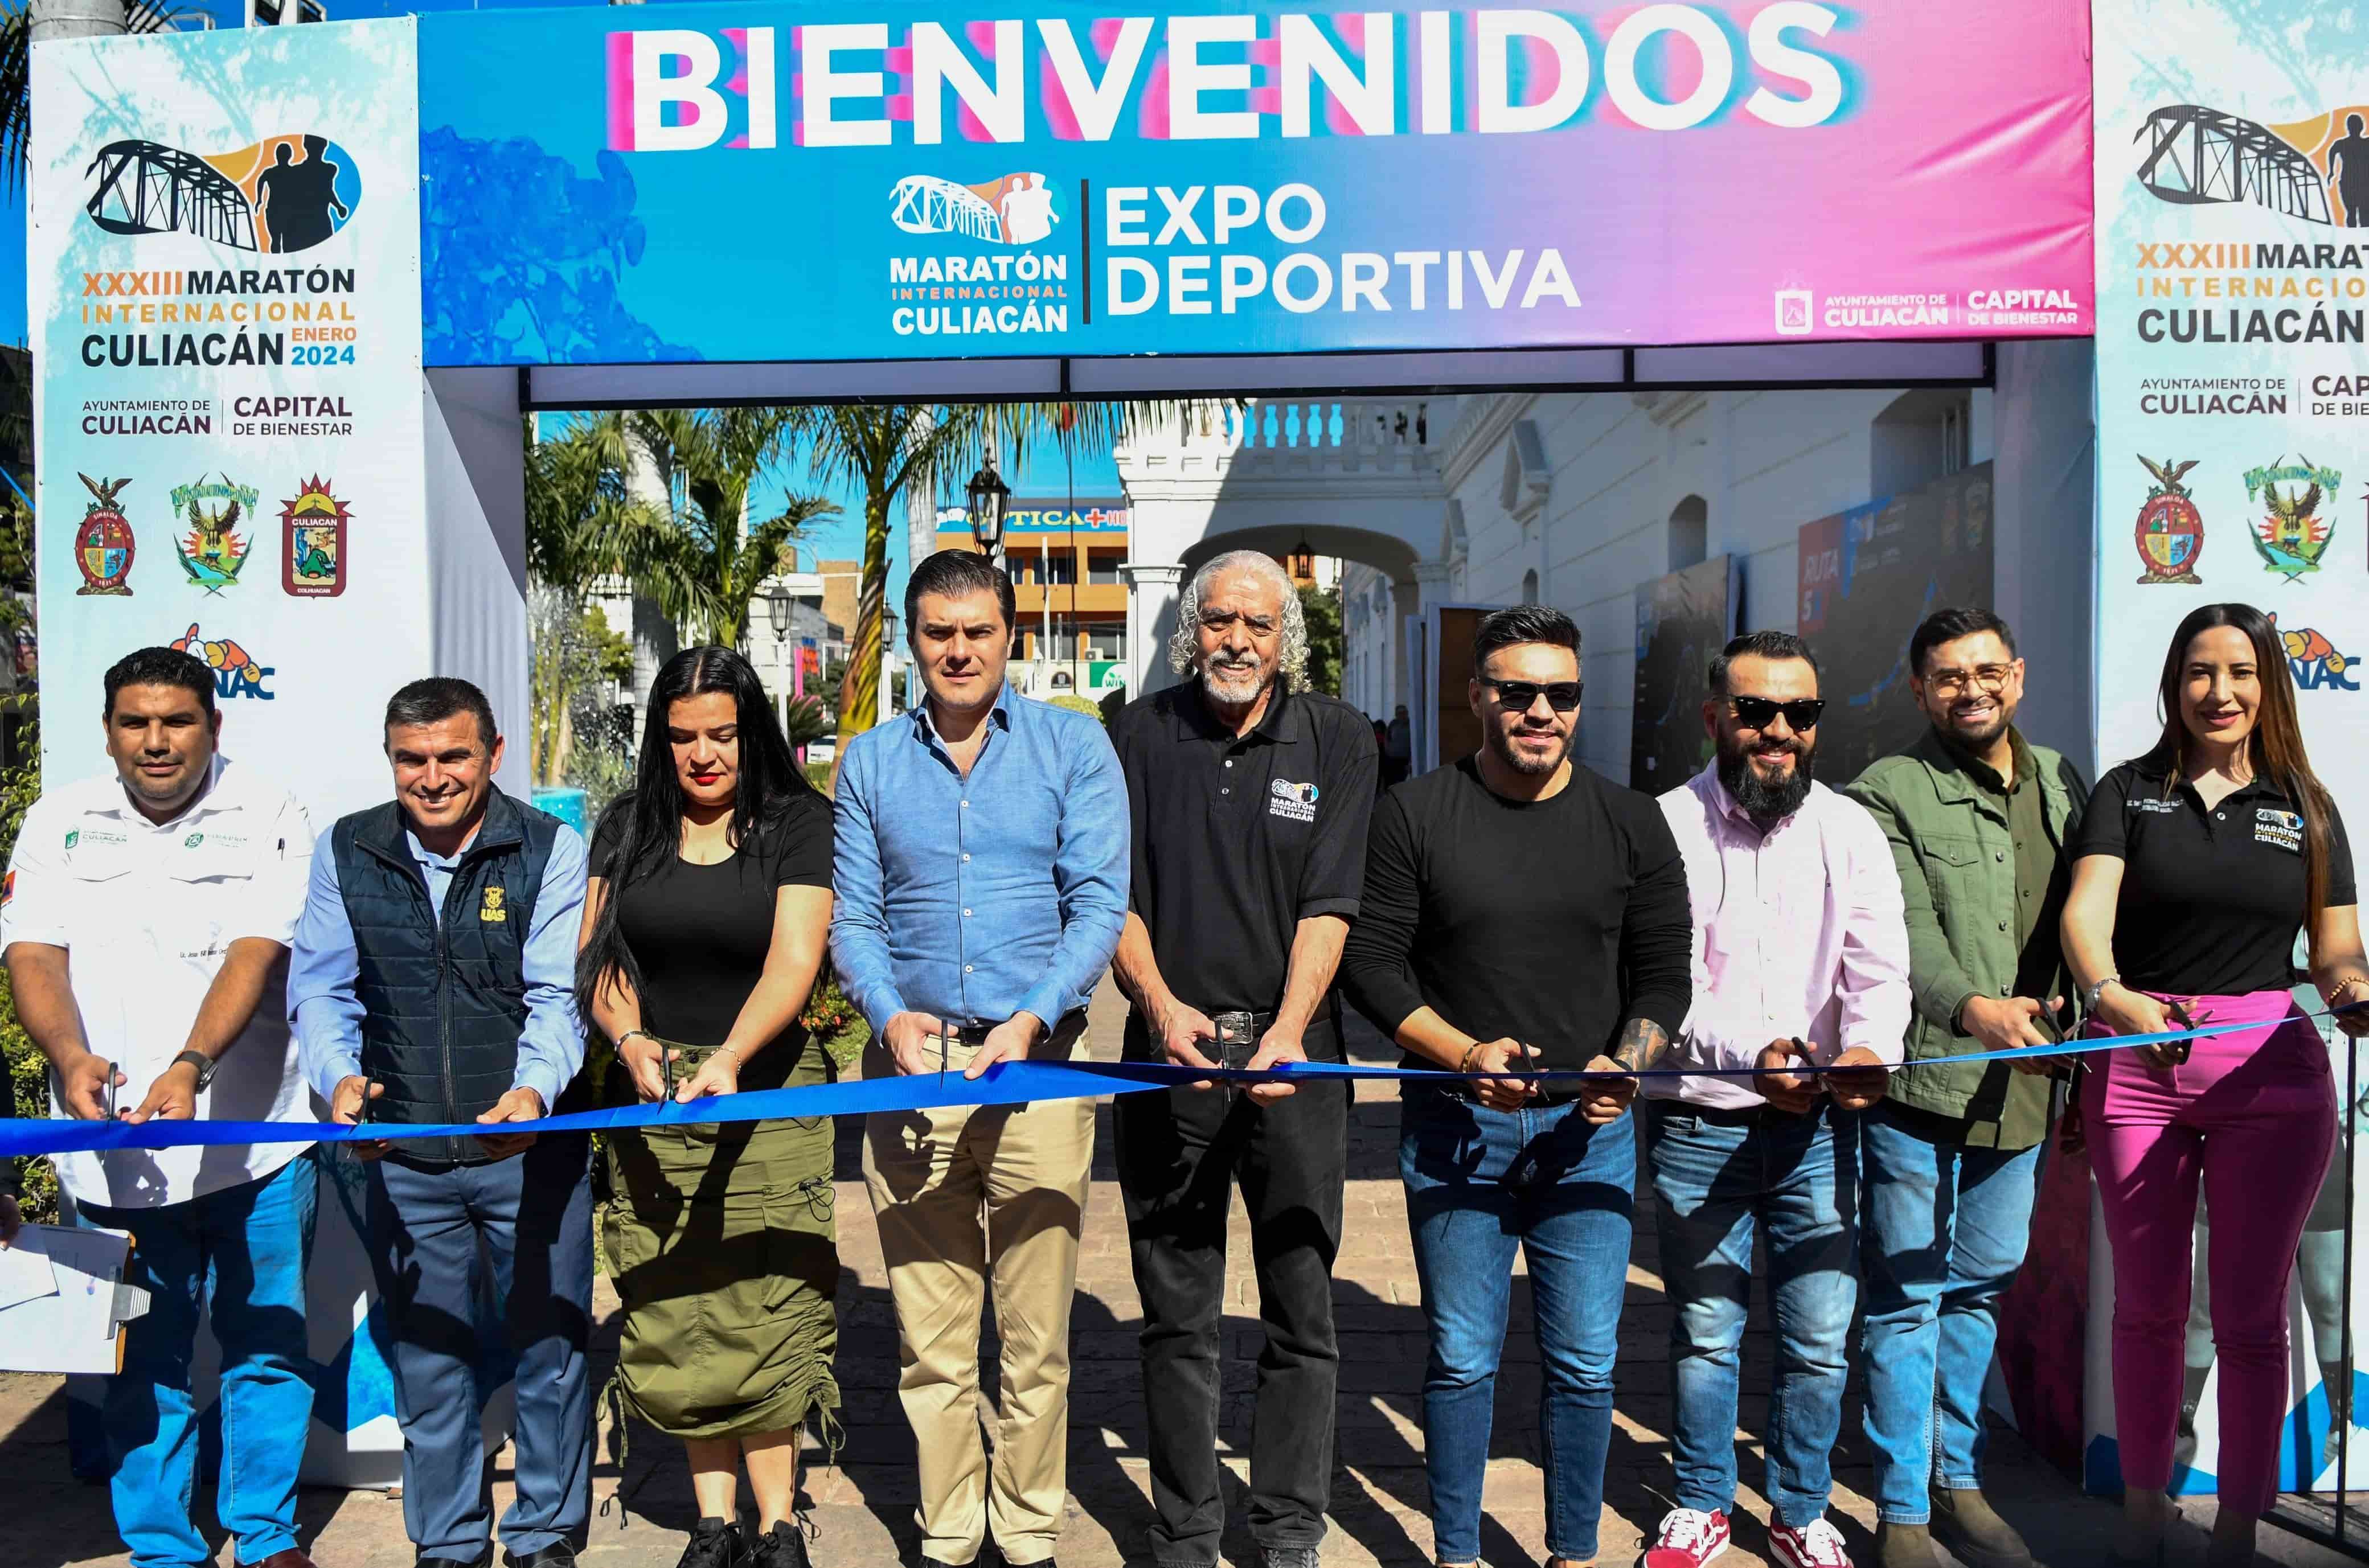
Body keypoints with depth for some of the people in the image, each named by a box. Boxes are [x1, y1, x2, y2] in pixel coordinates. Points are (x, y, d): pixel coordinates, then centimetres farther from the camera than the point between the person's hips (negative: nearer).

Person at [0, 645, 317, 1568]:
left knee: (267, 1347, 8)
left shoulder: (267, 817, -1)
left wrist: (192, 1065, -26)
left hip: (253, 1139, -1)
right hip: (112, 1147, 2)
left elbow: (255, 952, -12)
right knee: (142, 1362, 9)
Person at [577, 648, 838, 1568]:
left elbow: (794, 962, -11)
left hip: (765, 1093, -3)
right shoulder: (627, 829, 10)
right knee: (677, 1315, 5)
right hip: (653, 1096, 3)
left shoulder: (797, 823, 0)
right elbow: (599, 961, 8)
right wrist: (630, 1038, -12)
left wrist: (728, 1059, -25)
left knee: (762, 1311, -6)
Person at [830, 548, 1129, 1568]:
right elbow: (853, 917, 9)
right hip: (911, 1067, 2)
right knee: (928, 1338, 9)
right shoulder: (871, 762, 12)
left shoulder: (1073, 745, 4)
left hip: (1037, 1064, -2)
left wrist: (1031, 1017, -15)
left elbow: (1100, 904, -2)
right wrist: (891, 1014, -10)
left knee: (1037, 1335, 5)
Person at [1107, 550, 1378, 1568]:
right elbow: (1116, 894, 3)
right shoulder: (1143, 734, 7)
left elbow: (1329, 904, -5)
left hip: (1292, 1054, -1)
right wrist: (1161, 1004, -13)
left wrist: (1287, 1030, -18)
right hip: (1171, 1047, 1)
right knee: (1177, 1316, 8)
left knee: (1301, 1311, 5)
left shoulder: (1336, 739, 4)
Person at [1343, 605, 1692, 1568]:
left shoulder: (1631, 824, 5)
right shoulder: (1414, 817, -1)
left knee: (1584, 1364, 8)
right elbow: (1371, 959, -4)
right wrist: (1464, 1053, -16)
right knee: (1461, 1359, 8)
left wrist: (1624, 1066, -11)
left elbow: (1664, 975, 7)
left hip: (1589, 1129, 2)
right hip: (1452, 1127, -1)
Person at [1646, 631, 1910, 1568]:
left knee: (1821, 1340, 9)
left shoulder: (1851, 831, 4)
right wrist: (1748, 1056, -27)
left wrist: (1870, 1046, -26)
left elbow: (1879, 964, -5)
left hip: (1818, 1130, 2)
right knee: (1704, 1335, 11)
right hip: (1697, 1129, -2)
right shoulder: (1666, 827, -5)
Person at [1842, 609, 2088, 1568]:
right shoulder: (1886, 795, -6)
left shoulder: (2063, 786, 13)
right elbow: (1905, 929, -19)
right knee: (1906, 1296, 1)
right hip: (1917, 1085, -6)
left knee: (1982, 1290, 17)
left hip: (2021, 1087, 6)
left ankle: (1958, 1482, 33)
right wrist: (1972, 1008, -35)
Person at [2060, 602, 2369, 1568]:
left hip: (2270, 1070, 1)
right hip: (2136, 1066, 0)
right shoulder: (2129, 791, 4)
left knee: (2250, 1313, 7)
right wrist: (2109, 997, -31)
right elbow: (2085, 909, -11)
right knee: (2147, 1303, 10)